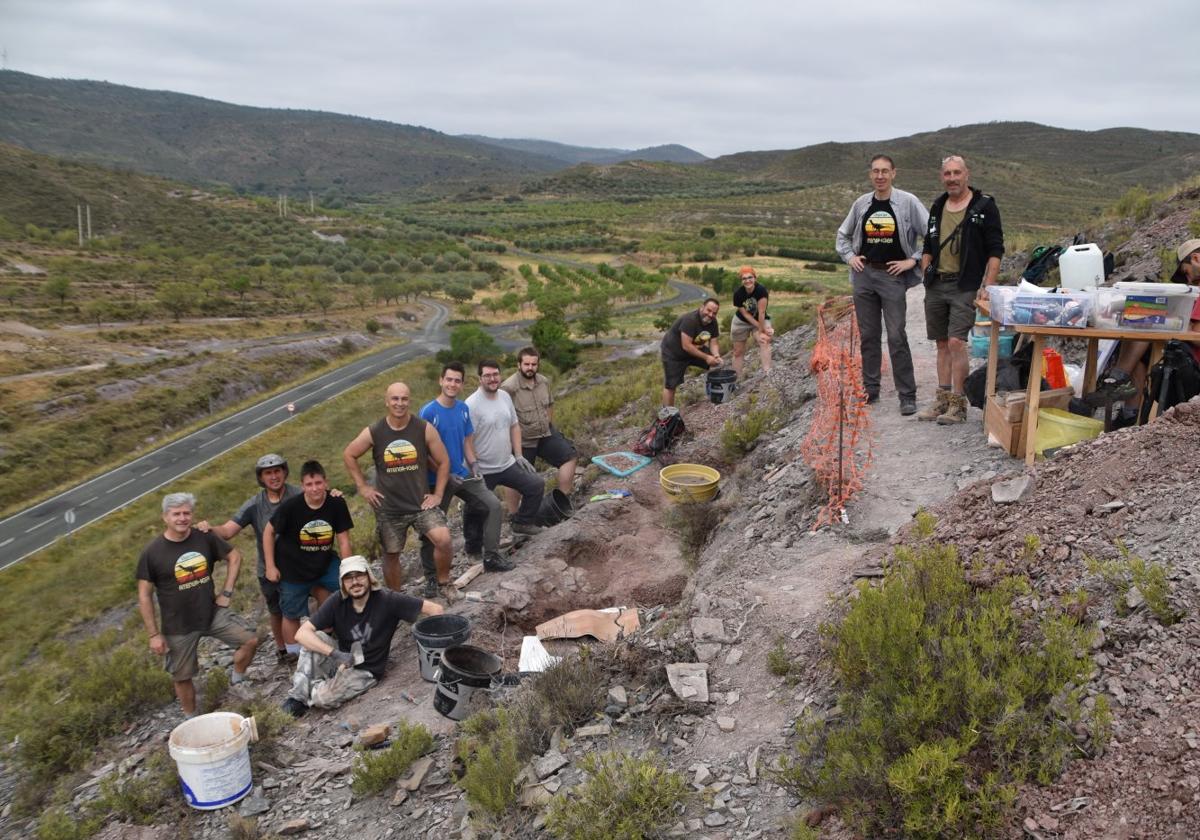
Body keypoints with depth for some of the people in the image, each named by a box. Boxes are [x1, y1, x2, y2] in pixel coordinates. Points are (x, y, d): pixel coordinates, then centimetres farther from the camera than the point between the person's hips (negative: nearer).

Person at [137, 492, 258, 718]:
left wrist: (226, 592, 0)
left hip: (213, 614, 2)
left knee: (250, 640, -8)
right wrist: (154, 634, -9)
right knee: (182, 677, 9)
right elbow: (144, 596, -8)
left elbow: (234, 557, 7)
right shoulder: (152, 553, -14)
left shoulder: (205, 538, -7)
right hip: (179, 627, -2)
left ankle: (237, 681, 19)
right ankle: (192, 720, 32)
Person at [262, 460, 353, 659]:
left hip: (324, 562, 2)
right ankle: (294, 656, 31)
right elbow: (269, 532, -9)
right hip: (292, 569, -2)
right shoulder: (290, 507, -24)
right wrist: (270, 566, -8)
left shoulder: (337, 504, -18)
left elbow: (343, 540, -10)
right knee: (292, 615, 10)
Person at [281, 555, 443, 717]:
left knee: (323, 697, -27)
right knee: (315, 637, -24)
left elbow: (435, 609, -18)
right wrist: (335, 653, -32)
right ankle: (300, 695, -9)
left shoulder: (386, 600, -19)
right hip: (339, 661, 3)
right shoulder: (337, 601, -13)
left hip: (366, 671, -3)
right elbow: (301, 633, -20)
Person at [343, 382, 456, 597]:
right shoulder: (373, 432, -7)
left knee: (443, 540, -21)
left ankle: (444, 582, 5)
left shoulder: (424, 429, -9)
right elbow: (348, 456, 7)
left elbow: (443, 461, 0)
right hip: (388, 507, 1)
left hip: (421, 502, -1)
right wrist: (363, 487, 3)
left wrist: (438, 494, -3)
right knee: (391, 555, 11)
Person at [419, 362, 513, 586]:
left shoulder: (463, 409, 2)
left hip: (462, 474, 6)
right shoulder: (428, 412, -16)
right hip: (438, 478, -5)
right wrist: (446, 476, -18)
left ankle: (491, 557, 7)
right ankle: (431, 577, 15)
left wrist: (474, 465, -3)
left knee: (492, 504, -3)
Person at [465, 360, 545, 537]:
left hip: (508, 464, 7)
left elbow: (514, 426, 14)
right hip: (483, 471, -6)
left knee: (536, 485, 4)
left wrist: (519, 455, 9)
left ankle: (522, 522, 23)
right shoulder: (472, 404, -19)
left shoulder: (505, 397, 4)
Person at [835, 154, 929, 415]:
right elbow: (842, 234, 21)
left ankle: (907, 396, 0)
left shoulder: (908, 202, -4)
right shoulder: (861, 203, 8)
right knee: (868, 336, 10)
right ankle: (870, 390, 19)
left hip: (893, 276, -4)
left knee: (896, 337, -7)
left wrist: (913, 259, -9)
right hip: (864, 275, 4)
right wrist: (849, 256, 6)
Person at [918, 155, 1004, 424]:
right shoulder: (937, 206, 15)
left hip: (965, 286, -6)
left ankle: (958, 403, -6)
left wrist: (987, 286, -14)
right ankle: (942, 398, 16)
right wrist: (926, 274, 9)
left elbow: (995, 250, -5)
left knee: (956, 342, -14)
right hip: (936, 285, 6)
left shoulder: (984, 206, -2)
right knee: (942, 343, 9)